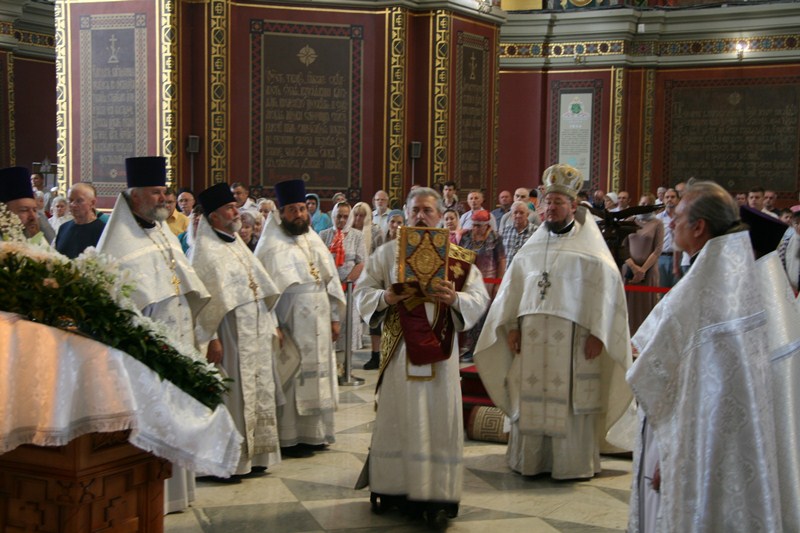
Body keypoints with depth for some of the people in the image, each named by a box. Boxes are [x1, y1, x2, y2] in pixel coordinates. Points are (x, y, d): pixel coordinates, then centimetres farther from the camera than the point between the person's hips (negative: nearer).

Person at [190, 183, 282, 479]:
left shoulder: (237, 244, 15)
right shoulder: (205, 250, -11)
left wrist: (271, 325, 15)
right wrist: (211, 338, -20)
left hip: (257, 331, 9)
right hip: (231, 335, -9)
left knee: (259, 392, 12)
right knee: (232, 396, -3)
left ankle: (254, 455, 22)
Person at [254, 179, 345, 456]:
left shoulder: (314, 240, 11)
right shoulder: (272, 245, -8)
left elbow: (330, 280, 14)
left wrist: (334, 318, 10)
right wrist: (272, 326, -17)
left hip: (318, 324, 6)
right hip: (290, 325, -6)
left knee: (317, 375, 10)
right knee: (291, 379, -2)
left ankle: (314, 432, 20)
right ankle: (288, 438, 6)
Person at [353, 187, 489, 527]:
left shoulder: (458, 257, 4)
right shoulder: (387, 252, 6)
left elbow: (480, 298, 0)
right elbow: (363, 291, 4)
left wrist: (455, 298, -20)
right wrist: (385, 298, -17)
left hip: (439, 349, 0)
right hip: (399, 347, 0)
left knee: (439, 419, 0)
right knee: (396, 417, 7)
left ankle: (436, 494, 6)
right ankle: (390, 486, 19)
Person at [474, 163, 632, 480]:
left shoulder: (589, 247, 0)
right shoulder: (532, 246, 13)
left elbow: (607, 288, -6)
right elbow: (513, 286, 12)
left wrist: (597, 333, -13)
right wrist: (511, 326, 3)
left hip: (572, 334, -4)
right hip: (532, 334, 4)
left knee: (571, 398, -1)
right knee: (531, 397, 5)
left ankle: (573, 463, 8)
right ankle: (531, 458, 15)